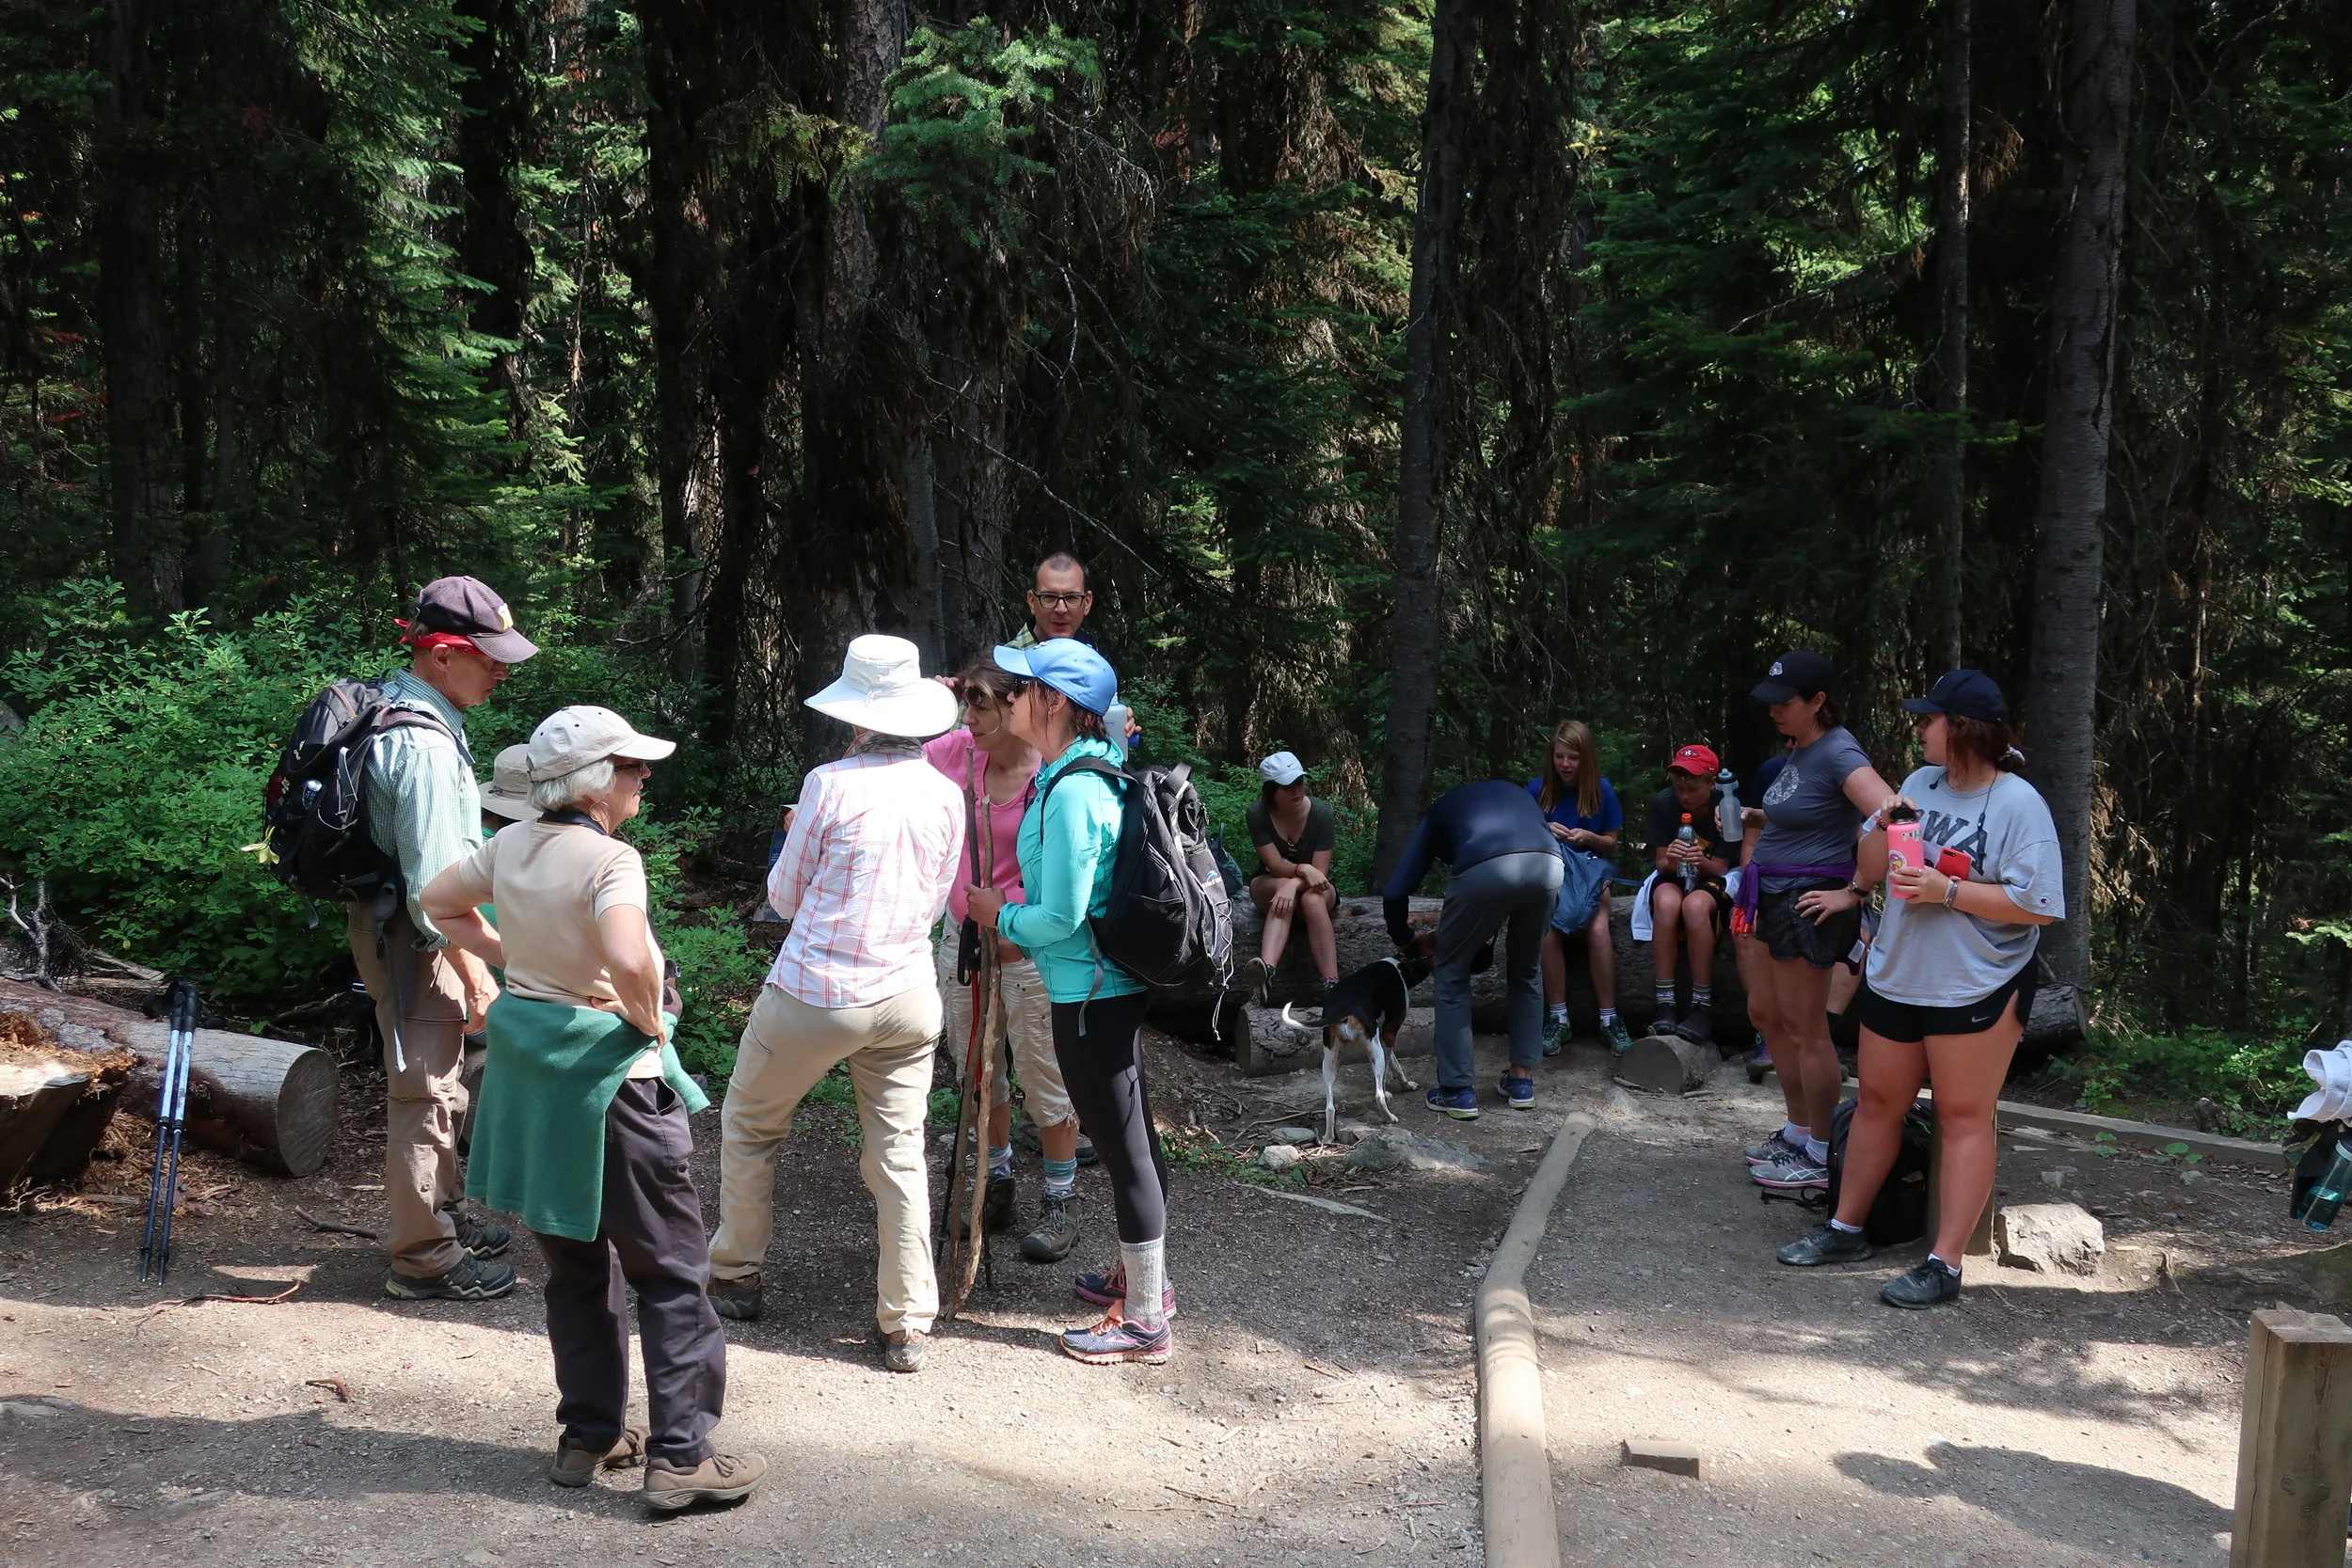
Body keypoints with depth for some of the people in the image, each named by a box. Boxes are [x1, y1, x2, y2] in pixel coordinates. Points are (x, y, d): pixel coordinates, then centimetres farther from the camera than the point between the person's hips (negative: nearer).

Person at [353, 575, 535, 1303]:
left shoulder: (392, 707, 7)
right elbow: (434, 885, -26)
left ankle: (442, 1216, 38)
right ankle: (425, 1258, 13)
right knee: (427, 1096, 1)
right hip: (412, 938, -10)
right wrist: (476, 976, -19)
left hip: (397, 924, 10)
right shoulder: (424, 746, -26)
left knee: (440, 1087, 22)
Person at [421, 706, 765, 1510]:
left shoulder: (513, 844, 3)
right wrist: (648, 1019, -17)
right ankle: (680, 1455, 5)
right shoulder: (610, 859, -20)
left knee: (576, 1263, 19)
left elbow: (440, 901, 19)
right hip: (606, 1075, -8)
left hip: (531, 1065, 8)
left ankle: (589, 1435, 28)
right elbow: (629, 960, -36)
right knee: (670, 1270, 3)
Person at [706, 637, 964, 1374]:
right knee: (899, 1155, 9)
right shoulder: (946, 795, 1)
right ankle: (906, 1328, 11)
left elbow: (785, 897, -1)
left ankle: (735, 1278, 30)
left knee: (750, 1125, 19)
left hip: (814, 994, -4)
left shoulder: (831, 784, -13)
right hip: (907, 996, 4)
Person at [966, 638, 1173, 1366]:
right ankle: (1143, 1276, 39)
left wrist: (1000, 916, -6)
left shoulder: (1071, 793, -22)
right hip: (1115, 984, 10)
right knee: (1132, 1137, 21)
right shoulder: (1098, 771, 6)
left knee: (1122, 1148, 2)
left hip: (1089, 992, -10)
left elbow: (1060, 917, -21)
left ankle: (1144, 1321, 14)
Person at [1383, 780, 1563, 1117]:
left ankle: (1458, 1091, 19)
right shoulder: (1515, 791, 43)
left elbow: (1395, 894, 25)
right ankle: (1522, 1080, 32)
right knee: (1527, 971, 28)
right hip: (1548, 864, 3)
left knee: (1452, 972, 20)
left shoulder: (1438, 811, 34)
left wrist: (1405, 941, 46)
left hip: (1485, 868, -3)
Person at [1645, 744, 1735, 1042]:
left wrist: (1701, 861, -34)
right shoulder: (1663, 803, -10)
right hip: (1673, 878, 2)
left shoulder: (1725, 808, -14)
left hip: (1712, 880, -1)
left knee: (1695, 905, -37)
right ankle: (1665, 1005, -32)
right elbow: (1661, 863, -5)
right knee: (1667, 902, -36)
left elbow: (1720, 867, -11)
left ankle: (1703, 1008, -30)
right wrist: (1670, 860, -29)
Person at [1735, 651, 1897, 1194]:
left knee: (1805, 1030, 0)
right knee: (1766, 1013, 18)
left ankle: (1818, 1158, 13)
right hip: (1776, 899, 10)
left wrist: (1853, 892, -24)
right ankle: (1798, 1132, 31)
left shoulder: (1838, 753, -19)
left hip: (1808, 902, -10)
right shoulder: (1799, 749, 10)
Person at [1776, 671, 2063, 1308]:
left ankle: (1945, 1265, 5)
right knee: (1878, 1101, 15)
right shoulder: (1921, 783, 7)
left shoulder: (2018, 804, -13)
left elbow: (2039, 906, -20)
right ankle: (1846, 1230, 28)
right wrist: (1885, 825, -9)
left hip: (1975, 989, -7)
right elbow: (1869, 872, 10)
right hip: (1896, 975, 7)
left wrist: (1946, 890, -23)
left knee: (1963, 1116, 0)